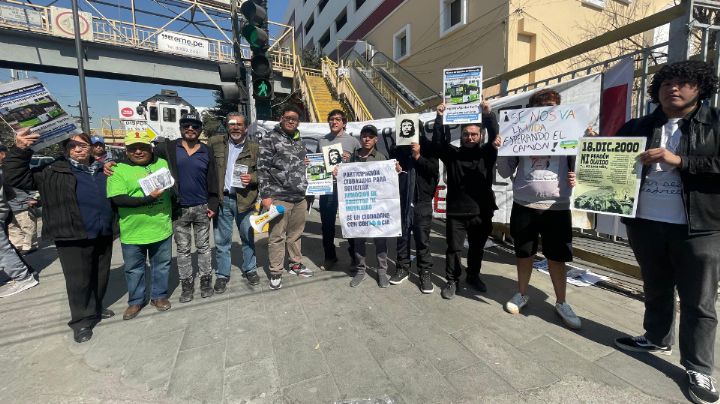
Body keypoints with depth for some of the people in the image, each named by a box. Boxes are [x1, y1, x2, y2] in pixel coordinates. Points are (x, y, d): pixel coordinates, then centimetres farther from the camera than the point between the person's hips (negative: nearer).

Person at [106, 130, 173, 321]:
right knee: (134, 269, 15)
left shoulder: (163, 164, 5)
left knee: (162, 264, 15)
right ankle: (136, 301, 34)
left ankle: (159, 295, 34)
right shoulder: (118, 170, -5)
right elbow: (117, 199, -15)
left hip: (161, 228, 2)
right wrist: (148, 198, -23)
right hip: (132, 232, -2)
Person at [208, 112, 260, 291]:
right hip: (221, 199, 1)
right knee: (222, 240, 9)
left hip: (245, 199, 0)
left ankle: (250, 269, 29)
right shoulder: (215, 142, 4)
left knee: (248, 237, 11)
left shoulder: (255, 147, 2)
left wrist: (252, 178, -15)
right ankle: (222, 274, 24)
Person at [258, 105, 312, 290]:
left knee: (295, 234, 16)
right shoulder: (270, 138, -4)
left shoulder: (299, 141, 17)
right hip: (279, 197, -6)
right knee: (277, 236, 2)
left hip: (300, 197, 6)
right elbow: (262, 168, -9)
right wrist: (265, 195, -14)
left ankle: (296, 264, 32)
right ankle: (276, 272, 15)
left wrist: (307, 190, 19)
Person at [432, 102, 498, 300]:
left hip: (482, 212, 2)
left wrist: (488, 115, -24)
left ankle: (473, 276, 38)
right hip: (456, 212, -1)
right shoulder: (452, 154, 2)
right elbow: (438, 141, -10)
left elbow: (495, 137, -12)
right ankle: (452, 280, 22)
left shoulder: (487, 154, 3)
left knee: (477, 248, 17)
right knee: (454, 248, 5)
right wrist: (440, 118, -19)